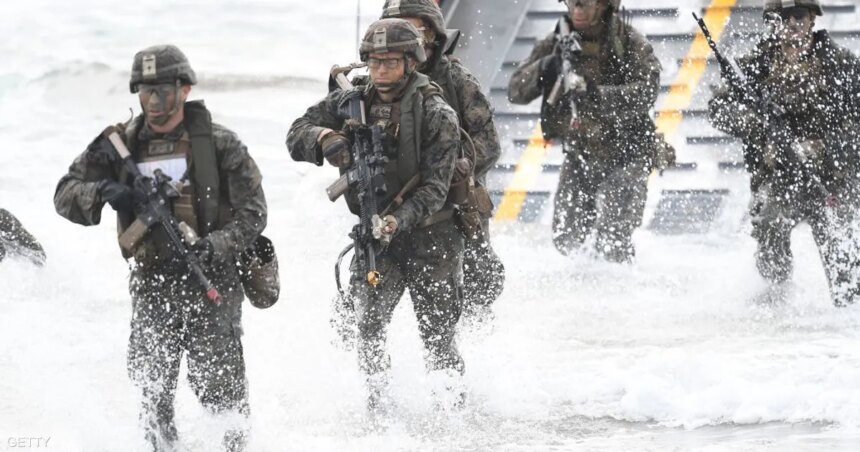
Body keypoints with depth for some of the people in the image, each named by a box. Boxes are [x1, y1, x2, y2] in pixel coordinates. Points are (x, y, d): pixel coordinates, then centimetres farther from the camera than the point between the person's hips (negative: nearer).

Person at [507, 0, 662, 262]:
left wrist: (597, 95, -41)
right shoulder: (554, 45, -2)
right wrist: (549, 66, -29)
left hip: (625, 153, -4)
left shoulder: (631, 44, -12)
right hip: (579, 153, 4)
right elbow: (516, 92, -11)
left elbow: (644, 94, -27)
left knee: (612, 239, -16)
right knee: (566, 238, 7)